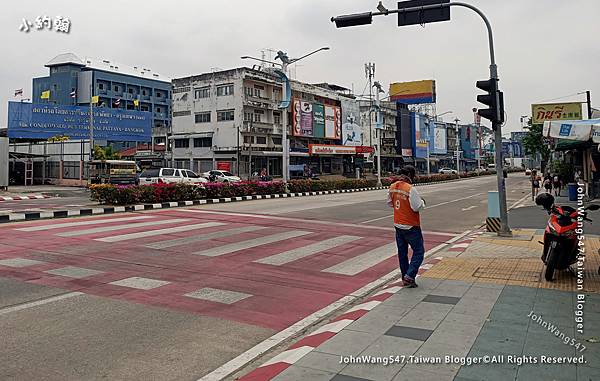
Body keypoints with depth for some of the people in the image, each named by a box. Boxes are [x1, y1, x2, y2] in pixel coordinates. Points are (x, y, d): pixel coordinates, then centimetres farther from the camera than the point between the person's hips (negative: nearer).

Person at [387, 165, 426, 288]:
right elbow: (417, 207, -21)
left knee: (402, 252, 15)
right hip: (411, 227, -7)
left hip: (398, 225, 7)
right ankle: (409, 276, -4)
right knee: (419, 251, 5)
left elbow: (390, 203, 13)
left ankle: (405, 278, 22)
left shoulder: (392, 187, 2)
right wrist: (422, 202, -2)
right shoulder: (410, 189, -21)